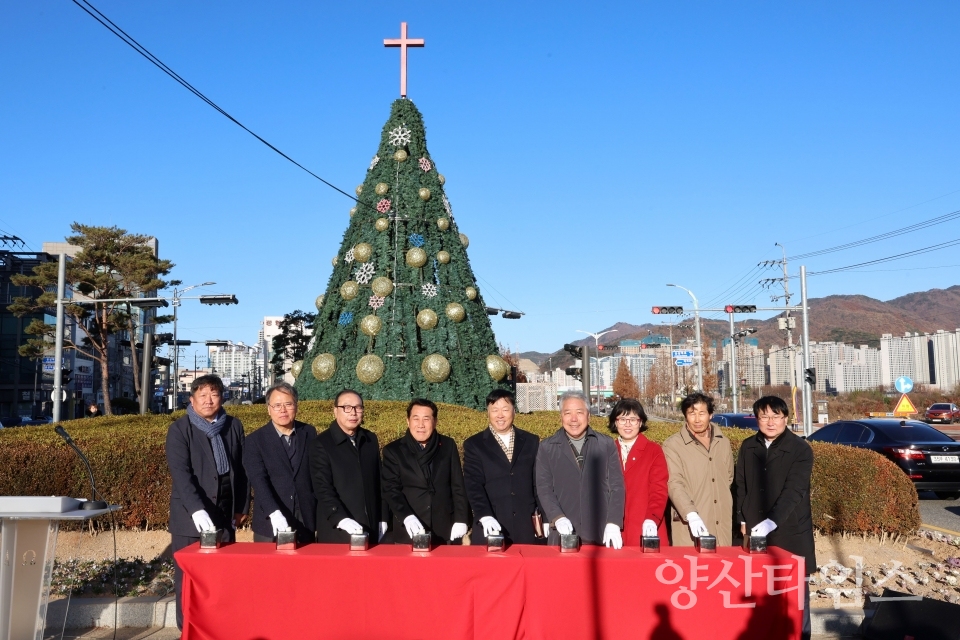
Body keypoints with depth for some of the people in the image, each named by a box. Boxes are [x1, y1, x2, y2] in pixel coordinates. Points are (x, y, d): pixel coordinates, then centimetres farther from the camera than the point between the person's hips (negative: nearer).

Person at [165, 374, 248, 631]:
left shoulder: (234, 426, 7)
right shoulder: (180, 429, -4)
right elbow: (180, 472, -16)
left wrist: (243, 506, 11)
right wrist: (197, 509, -27)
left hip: (225, 514, 3)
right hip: (190, 517, -3)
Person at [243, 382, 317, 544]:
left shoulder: (309, 433, 5)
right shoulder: (255, 440, -4)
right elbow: (258, 480, -15)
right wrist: (274, 513, -29)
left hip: (305, 522, 2)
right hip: (270, 526, -2)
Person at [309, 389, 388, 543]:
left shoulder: (371, 439, 9)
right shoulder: (322, 444, -6)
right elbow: (323, 489, -13)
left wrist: (382, 519, 10)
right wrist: (342, 519, -25)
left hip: (370, 528, 4)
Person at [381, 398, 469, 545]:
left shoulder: (448, 446, 6)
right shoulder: (393, 450, 1)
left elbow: (458, 486, 6)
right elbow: (391, 489, -7)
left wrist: (461, 520, -2)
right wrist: (407, 516, -22)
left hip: (444, 530, 1)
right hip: (408, 532, -1)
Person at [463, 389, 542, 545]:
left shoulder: (531, 441, 10)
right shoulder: (474, 445, 3)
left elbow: (539, 483, 12)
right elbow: (473, 485, -6)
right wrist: (485, 516, -20)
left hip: (526, 527, 2)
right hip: (489, 528, -2)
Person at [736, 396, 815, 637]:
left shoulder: (801, 449, -10)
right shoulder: (748, 447, 4)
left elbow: (794, 491, -20)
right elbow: (741, 486, 12)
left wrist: (771, 521, -30)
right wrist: (743, 519, 7)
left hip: (790, 532, -3)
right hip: (756, 530, 4)